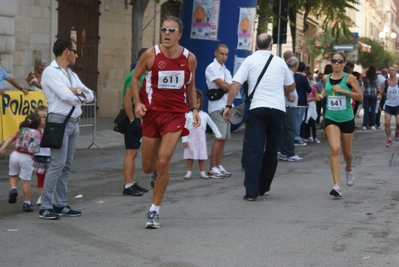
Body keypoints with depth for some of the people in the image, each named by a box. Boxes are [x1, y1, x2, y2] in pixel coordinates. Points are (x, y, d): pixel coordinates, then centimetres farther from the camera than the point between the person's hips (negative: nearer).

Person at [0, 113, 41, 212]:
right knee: (26, 181, 3)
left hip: (15, 154, 2)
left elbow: (11, 138, 1)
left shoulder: (21, 131, 16)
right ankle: (26, 203, 5)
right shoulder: (37, 133, 12)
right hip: (27, 158, -2)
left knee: (13, 175, 25)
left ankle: (13, 188, -2)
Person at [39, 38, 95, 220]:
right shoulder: (51, 72, -6)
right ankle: (45, 207, -10)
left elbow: (90, 96, 15)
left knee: (66, 165, 8)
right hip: (59, 121, -8)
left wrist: (78, 91, -5)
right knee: (58, 164, -12)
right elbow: (65, 95, -17)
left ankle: (61, 204, 12)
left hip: (74, 122, 8)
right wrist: (80, 97, 2)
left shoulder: (72, 75, 20)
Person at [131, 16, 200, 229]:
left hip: (175, 114, 0)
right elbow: (135, 77, 4)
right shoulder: (151, 55, -7)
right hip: (151, 113, 1)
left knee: (163, 161, -14)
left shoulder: (189, 58, -2)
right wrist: (137, 102, -10)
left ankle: (154, 211, -2)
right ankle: (158, 169, 48)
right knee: (148, 167, 6)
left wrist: (194, 109, 5)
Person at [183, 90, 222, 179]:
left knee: (202, 156, 5)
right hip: (191, 137, -2)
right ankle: (189, 172, 7)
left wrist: (218, 135, 12)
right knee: (190, 156, 2)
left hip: (201, 138, 2)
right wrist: (184, 140, -7)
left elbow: (212, 125, 15)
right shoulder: (188, 115, 0)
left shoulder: (204, 115, 7)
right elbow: (184, 128, -2)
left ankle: (202, 172, 12)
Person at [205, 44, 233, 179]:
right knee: (219, 137, -15)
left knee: (223, 138, 7)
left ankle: (218, 166, 13)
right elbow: (223, 86, -14)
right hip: (217, 107, -8)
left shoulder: (225, 70, 21)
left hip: (227, 107, 8)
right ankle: (212, 168, -13)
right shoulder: (212, 68, -7)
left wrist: (228, 87, -4)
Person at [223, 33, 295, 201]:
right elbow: (291, 88, 21)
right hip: (278, 109, 2)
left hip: (257, 109, -2)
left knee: (254, 151, -4)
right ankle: (263, 187, 20)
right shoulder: (280, 62, 11)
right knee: (271, 151, 13)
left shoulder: (250, 60, 4)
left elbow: (235, 84, -5)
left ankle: (251, 192, -9)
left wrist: (228, 106, 0)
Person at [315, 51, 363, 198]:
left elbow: (360, 97, -7)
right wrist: (321, 95, 2)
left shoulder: (349, 78, -6)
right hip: (331, 119, 1)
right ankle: (336, 186, -20)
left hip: (347, 119, -1)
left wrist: (344, 91, -19)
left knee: (346, 151, 14)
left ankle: (348, 169, 51)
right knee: (335, 150, -17)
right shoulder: (326, 78, 3)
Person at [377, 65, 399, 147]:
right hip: (388, 105, 1)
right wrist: (379, 96, -18)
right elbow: (381, 93, 5)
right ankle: (389, 140, 7)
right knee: (387, 123, -8)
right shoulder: (385, 83, -2)